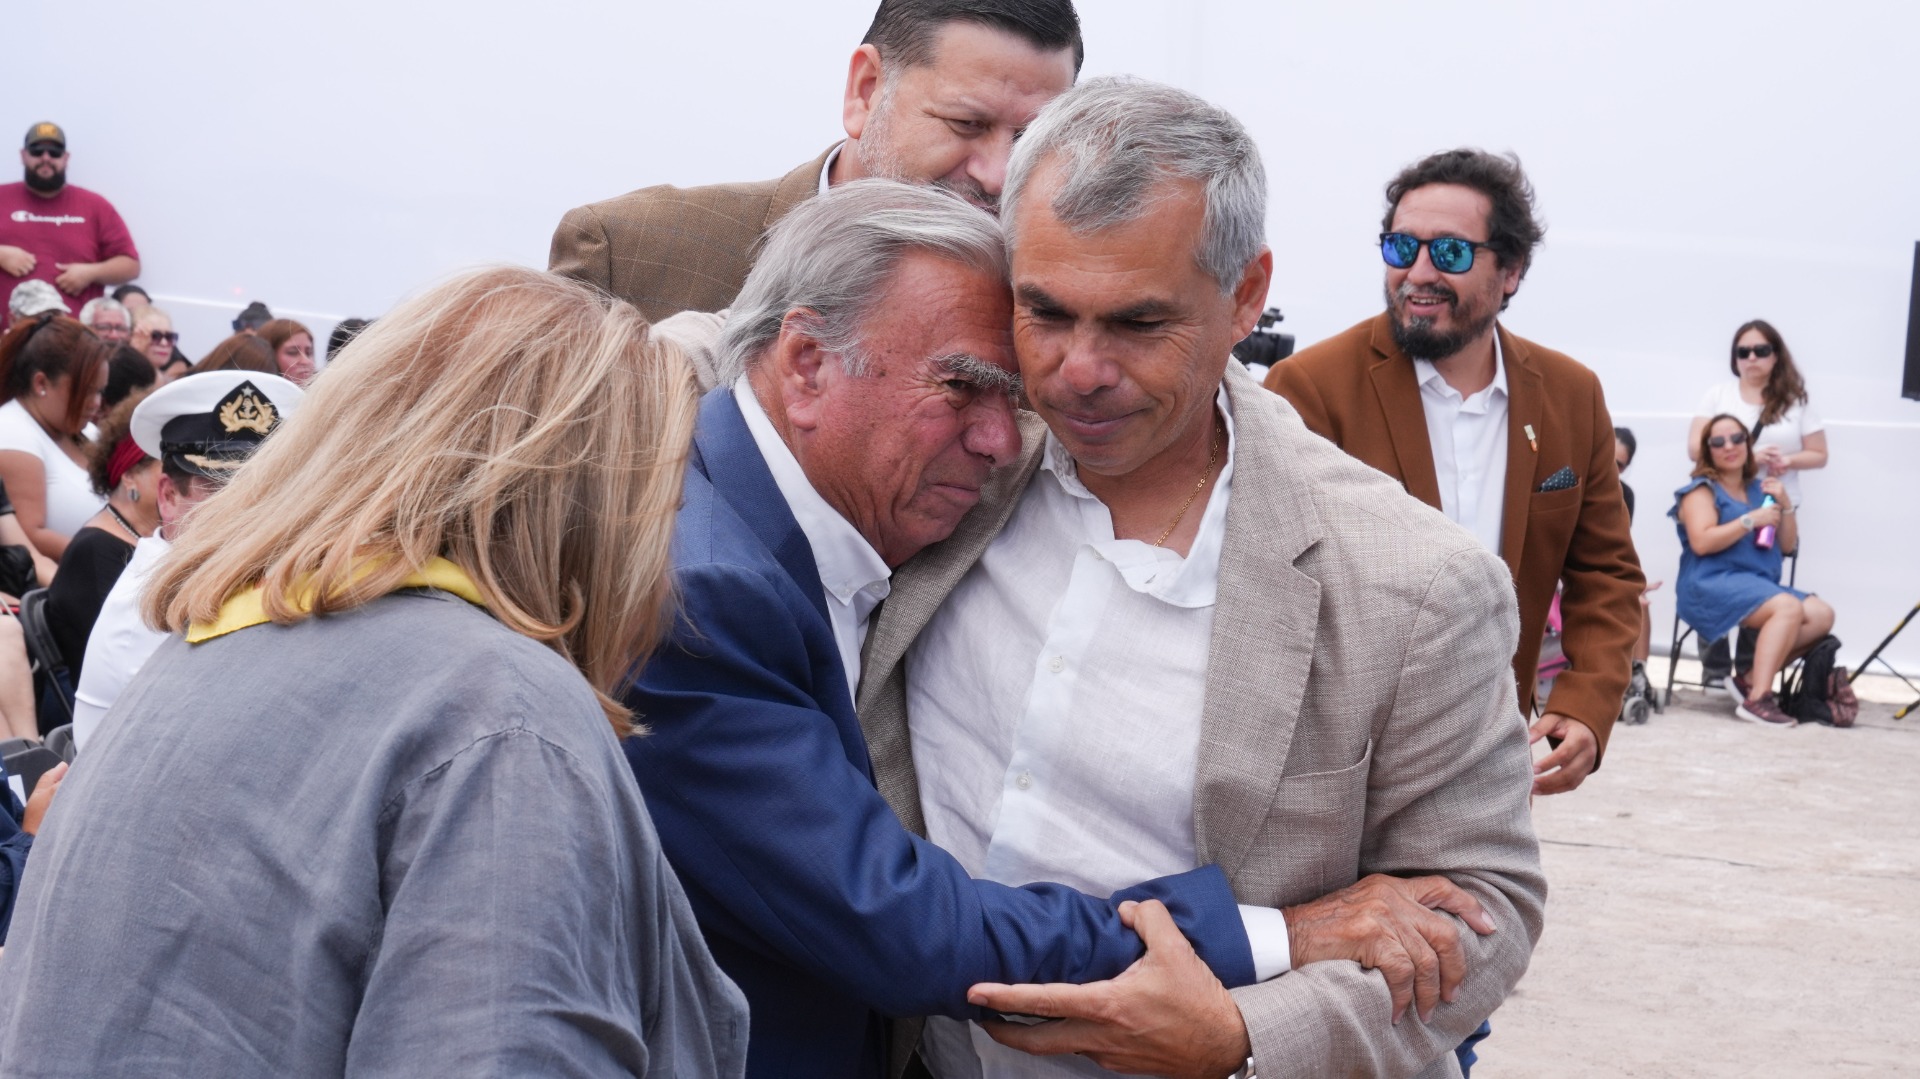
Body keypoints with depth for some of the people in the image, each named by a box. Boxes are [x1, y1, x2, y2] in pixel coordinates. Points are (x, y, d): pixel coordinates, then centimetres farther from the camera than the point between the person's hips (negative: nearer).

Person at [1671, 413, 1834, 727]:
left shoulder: (1759, 489, 20)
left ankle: (1751, 679, -13)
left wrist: (1786, 505, 3)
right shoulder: (1702, 490, 3)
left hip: (1759, 585, 7)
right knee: (1788, 607, -31)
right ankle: (1757, 699, -38)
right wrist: (1751, 520, -13)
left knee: (1821, 615, -15)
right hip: (1712, 585, -7)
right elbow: (1701, 543, -14)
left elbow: (1787, 545, 18)